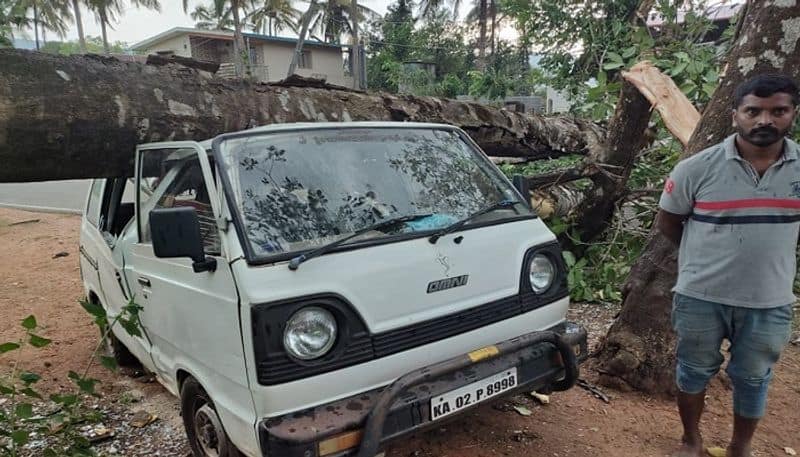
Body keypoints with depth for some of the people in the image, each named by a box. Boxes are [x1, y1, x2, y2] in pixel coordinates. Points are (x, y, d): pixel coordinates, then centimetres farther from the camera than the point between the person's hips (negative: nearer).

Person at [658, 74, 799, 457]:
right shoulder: (697, 168, -12)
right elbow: (667, 222, 0)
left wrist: (768, 253, 8)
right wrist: (705, 256, 4)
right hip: (700, 297, -2)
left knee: (752, 378, 18)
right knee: (694, 371, 15)